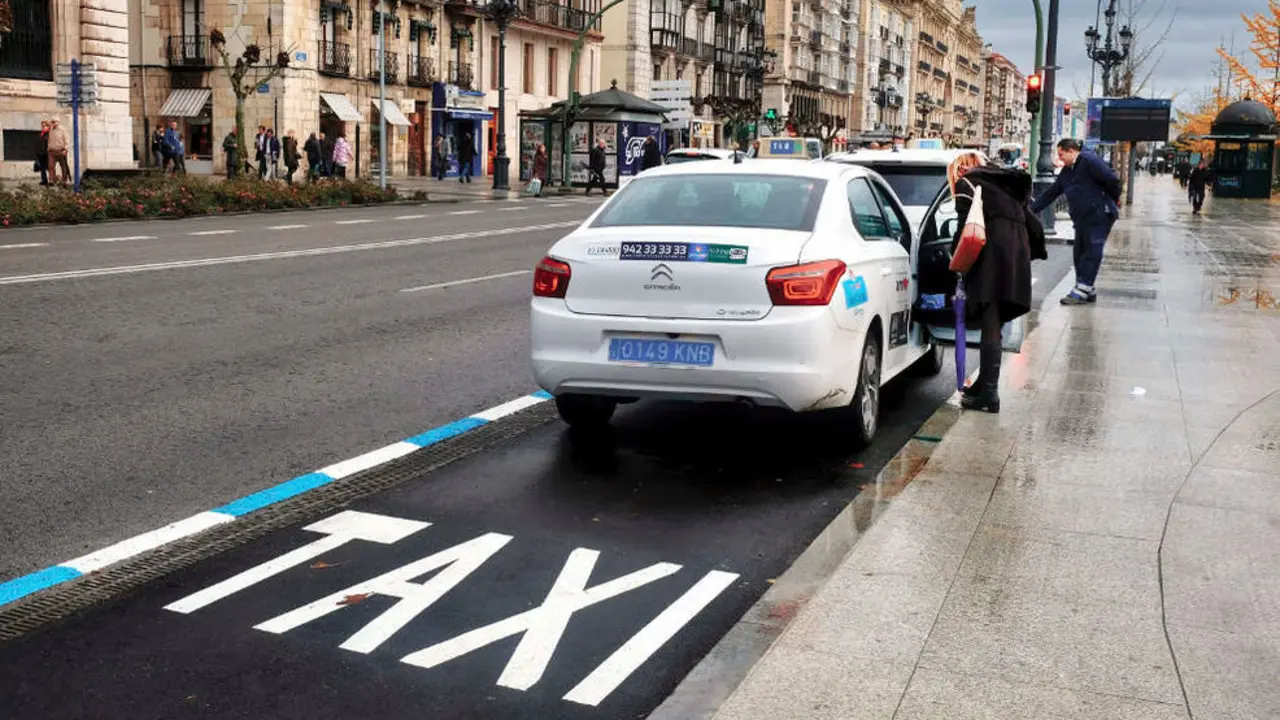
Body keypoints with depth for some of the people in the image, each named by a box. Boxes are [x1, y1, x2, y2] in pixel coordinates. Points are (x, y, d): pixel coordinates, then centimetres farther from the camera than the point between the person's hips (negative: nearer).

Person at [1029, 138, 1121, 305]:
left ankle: (1081, 290, -9)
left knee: (1092, 252, -8)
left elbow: (1112, 180, -14)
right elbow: (1051, 194, 20)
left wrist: (1113, 200, 0)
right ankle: (1088, 291, 13)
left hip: (1099, 215, -9)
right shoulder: (1067, 172, 17)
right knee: (1079, 252, 7)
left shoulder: (1089, 161, -11)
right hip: (1082, 218, 9)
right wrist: (1031, 209, 14)